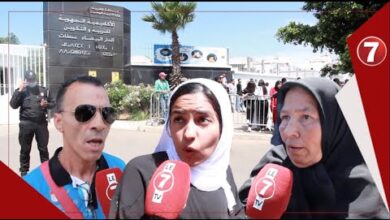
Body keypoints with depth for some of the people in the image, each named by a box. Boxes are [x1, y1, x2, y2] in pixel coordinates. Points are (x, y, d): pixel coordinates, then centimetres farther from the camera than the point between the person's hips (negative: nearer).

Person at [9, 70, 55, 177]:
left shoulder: (44, 90, 8)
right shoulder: (21, 91, 4)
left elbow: (53, 103, 13)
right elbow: (13, 105, -7)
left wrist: (46, 104, -9)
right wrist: (19, 90, -13)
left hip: (41, 123, 1)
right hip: (26, 124, -1)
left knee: (43, 148, 8)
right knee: (25, 149, 7)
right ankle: (24, 170, 19)